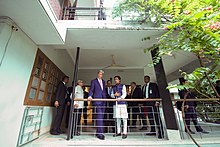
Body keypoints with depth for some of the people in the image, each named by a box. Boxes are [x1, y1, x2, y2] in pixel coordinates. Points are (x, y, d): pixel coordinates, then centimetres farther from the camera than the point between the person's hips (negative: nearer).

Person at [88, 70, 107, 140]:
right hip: (97, 100, -5)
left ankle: (98, 132, 22)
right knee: (99, 117, -9)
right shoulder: (93, 81, 4)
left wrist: (105, 97, 7)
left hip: (103, 101, 6)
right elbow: (91, 89, -4)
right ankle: (100, 133, -2)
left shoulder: (103, 81, 20)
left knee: (101, 117, 9)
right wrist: (90, 96, -22)